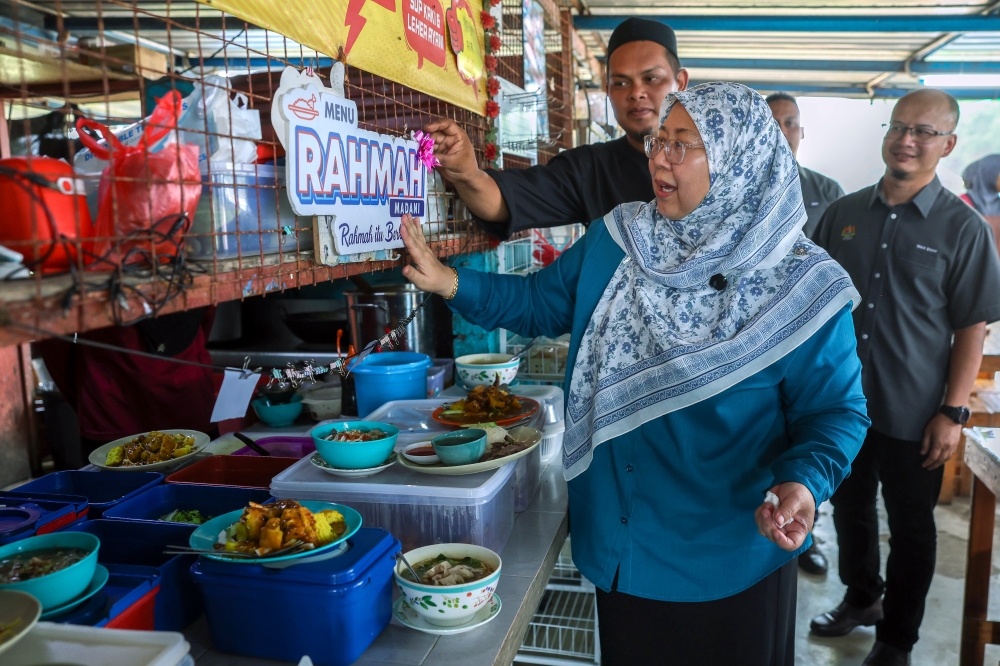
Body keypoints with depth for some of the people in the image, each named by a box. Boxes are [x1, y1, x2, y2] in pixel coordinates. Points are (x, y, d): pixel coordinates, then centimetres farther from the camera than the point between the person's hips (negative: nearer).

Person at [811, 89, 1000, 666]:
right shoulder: (843, 213, 2)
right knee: (850, 509, 20)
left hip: (913, 416, -3)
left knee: (911, 529, 12)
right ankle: (861, 598, 44)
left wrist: (953, 412, -12)